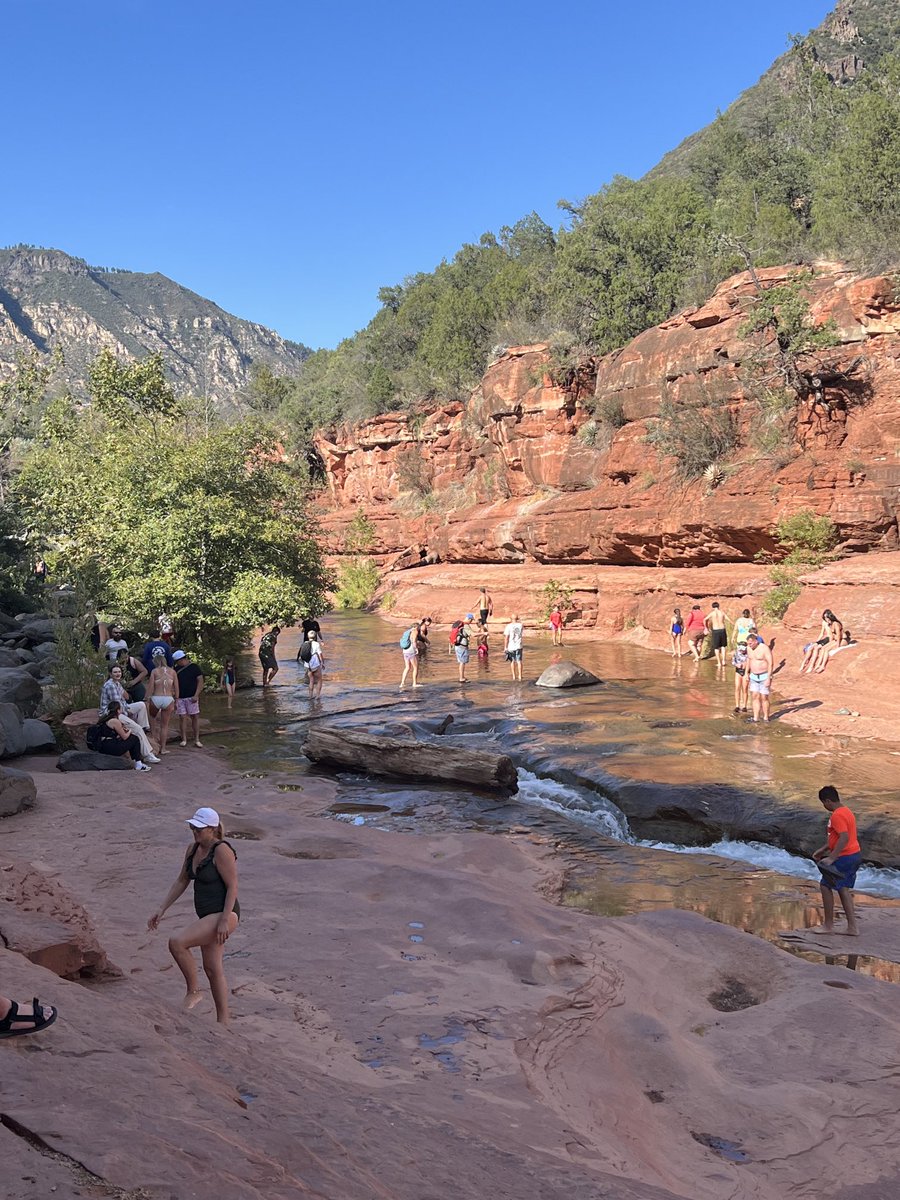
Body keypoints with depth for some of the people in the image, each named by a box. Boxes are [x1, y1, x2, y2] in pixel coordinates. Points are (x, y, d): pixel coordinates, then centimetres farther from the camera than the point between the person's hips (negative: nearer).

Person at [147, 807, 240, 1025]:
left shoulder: (222, 851, -17)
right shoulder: (193, 849, 8)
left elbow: (233, 887, -18)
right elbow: (181, 882, 15)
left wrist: (224, 920, -23)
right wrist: (161, 910, 10)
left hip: (224, 914, -9)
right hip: (208, 916, 9)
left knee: (177, 942, -20)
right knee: (212, 968, 11)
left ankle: (193, 991, -2)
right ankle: (222, 1021, 20)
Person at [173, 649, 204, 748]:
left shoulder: (194, 667, -2)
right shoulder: (177, 669, 10)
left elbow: (200, 681, -4)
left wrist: (196, 695, -13)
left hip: (191, 698, -3)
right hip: (180, 698, 3)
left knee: (195, 717, -1)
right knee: (183, 718, 2)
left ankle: (197, 739, 3)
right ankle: (184, 739, 6)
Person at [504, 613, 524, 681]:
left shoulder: (509, 626, -10)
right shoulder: (521, 625, -3)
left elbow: (506, 638, -11)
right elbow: (523, 635, 9)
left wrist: (505, 647, -3)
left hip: (511, 646, -1)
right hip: (519, 646, 1)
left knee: (512, 661, 13)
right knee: (519, 661, 5)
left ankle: (514, 676, 17)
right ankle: (520, 676, 1)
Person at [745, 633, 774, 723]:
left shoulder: (765, 649, -21)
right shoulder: (749, 648, -1)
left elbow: (770, 664, -20)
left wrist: (768, 678, -22)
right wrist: (747, 673, 15)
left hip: (764, 676, -6)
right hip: (754, 676, 6)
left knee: (764, 698, -1)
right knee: (755, 697, 4)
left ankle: (765, 718, 12)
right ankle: (756, 718, 8)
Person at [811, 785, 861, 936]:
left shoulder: (837, 816, -19)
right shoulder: (845, 811, 14)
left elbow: (844, 838, -29)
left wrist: (831, 858, -28)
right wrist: (823, 849, 23)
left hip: (844, 858, -10)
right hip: (854, 856, 10)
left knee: (825, 886, 0)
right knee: (843, 889, 14)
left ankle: (828, 925, 6)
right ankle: (852, 927, 13)